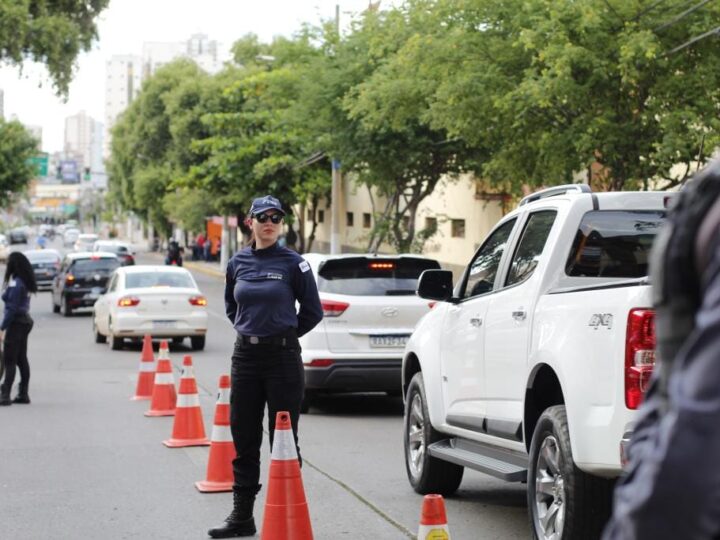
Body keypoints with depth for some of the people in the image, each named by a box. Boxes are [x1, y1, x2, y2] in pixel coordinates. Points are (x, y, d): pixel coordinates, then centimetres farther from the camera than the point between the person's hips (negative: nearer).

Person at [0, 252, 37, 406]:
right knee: (22, 360, 12)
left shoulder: (15, 284, -18)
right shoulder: (25, 282, 10)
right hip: (25, 322, 9)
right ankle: (23, 394, 15)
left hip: (16, 324, -9)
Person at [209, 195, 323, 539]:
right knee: (243, 437, 8)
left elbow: (312, 311, 1)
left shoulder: (293, 263, -5)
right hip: (245, 356, 4)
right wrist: (251, 331, 12)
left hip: (282, 358, -4)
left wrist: (283, 336, 6)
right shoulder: (237, 263, 6)